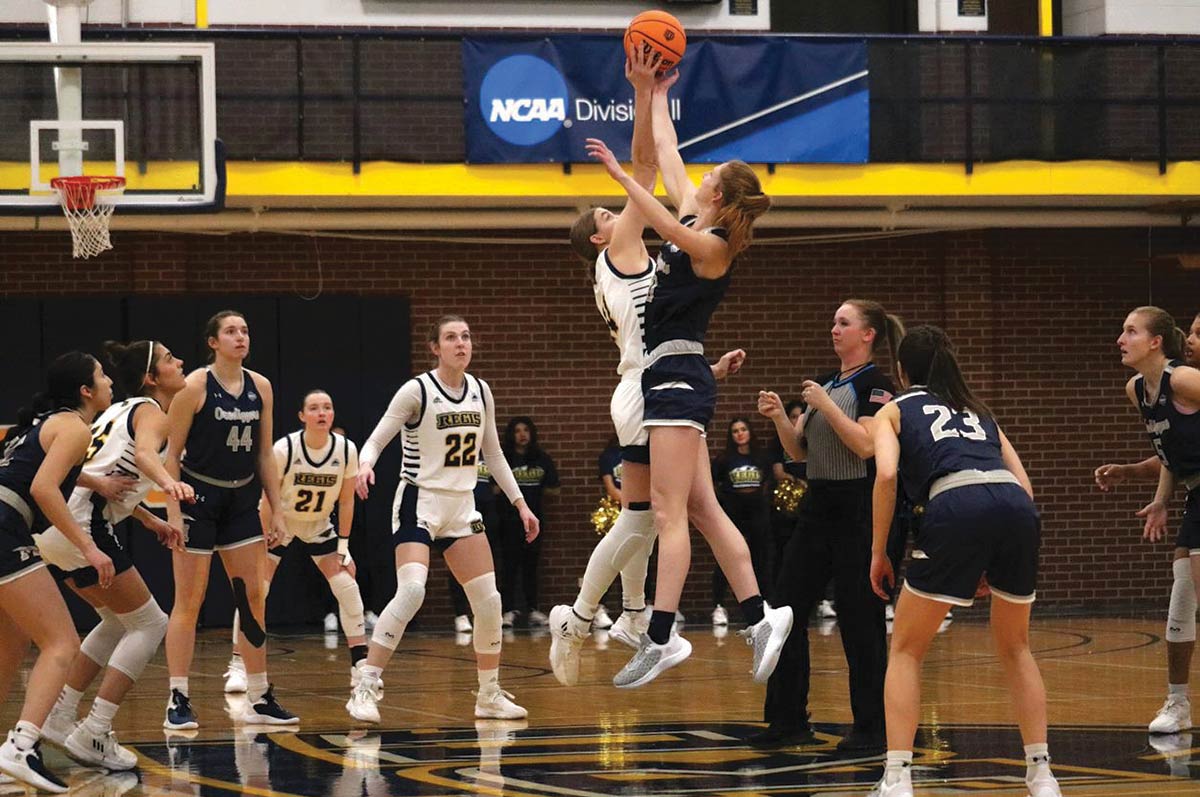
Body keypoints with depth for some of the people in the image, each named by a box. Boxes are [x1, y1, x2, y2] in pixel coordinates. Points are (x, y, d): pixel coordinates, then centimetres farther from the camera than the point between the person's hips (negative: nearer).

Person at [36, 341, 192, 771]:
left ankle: (60, 717, 19)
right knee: (149, 624, -2)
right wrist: (168, 482, -49)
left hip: (58, 528, 9)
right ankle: (94, 734, -8)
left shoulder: (124, 409, 22)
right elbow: (143, 452, -29)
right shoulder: (152, 413, -5)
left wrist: (150, 521, 26)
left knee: (119, 622, 22)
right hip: (83, 527, -9)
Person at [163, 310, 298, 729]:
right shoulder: (194, 387, -11)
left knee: (253, 597, 4)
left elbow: (265, 455, 11)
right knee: (189, 601, -4)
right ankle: (178, 702, 0)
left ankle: (259, 699, 11)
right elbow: (172, 454, -10)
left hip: (241, 500, 5)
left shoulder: (260, 387, 5)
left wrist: (277, 511, 7)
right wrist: (173, 513, -16)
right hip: (198, 498, -5)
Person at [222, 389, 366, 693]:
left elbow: (346, 501, -6)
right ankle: (238, 666, -5)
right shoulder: (284, 449, -26)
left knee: (347, 587, -8)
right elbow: (268, 499, -18)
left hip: (319, 526, 3)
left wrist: (343, 545, -7)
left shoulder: (346, 450, -18)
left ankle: (361, 665, 0)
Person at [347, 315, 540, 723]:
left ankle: (489, 695, 16)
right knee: (412, 590, -25)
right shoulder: (417, 391, -9)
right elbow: (375, 440, -11)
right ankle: (365, 689, -21)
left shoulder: (481, 393, 7)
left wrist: (520, 503, 15)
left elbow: (493, 455, 18)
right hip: (419, 503, -6)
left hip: (462, 506, 6)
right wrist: (366, 465, -33)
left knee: (488, 599, 1)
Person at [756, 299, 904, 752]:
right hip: (818, 506, 9)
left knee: (858, 617, -5)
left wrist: (825, 405, -19)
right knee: (786, 609, 5)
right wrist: (779, 418, -1)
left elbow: (866, 444, -20)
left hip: (858, 511, -9)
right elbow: (799, 450, 15)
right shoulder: (826, 383, 17)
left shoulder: (874, 384, -8)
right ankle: (789, 720, 11)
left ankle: (872, 727, 3)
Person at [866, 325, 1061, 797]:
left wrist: (878, 552, 8)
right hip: (1017, 508, 4)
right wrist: (992, 563, 30)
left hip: (956, 507, -4)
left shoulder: (895, 409, 23)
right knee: (1014, 648, 24)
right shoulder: (978, 411, 35)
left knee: (906, 651, 11)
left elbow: (886, 474, 3)